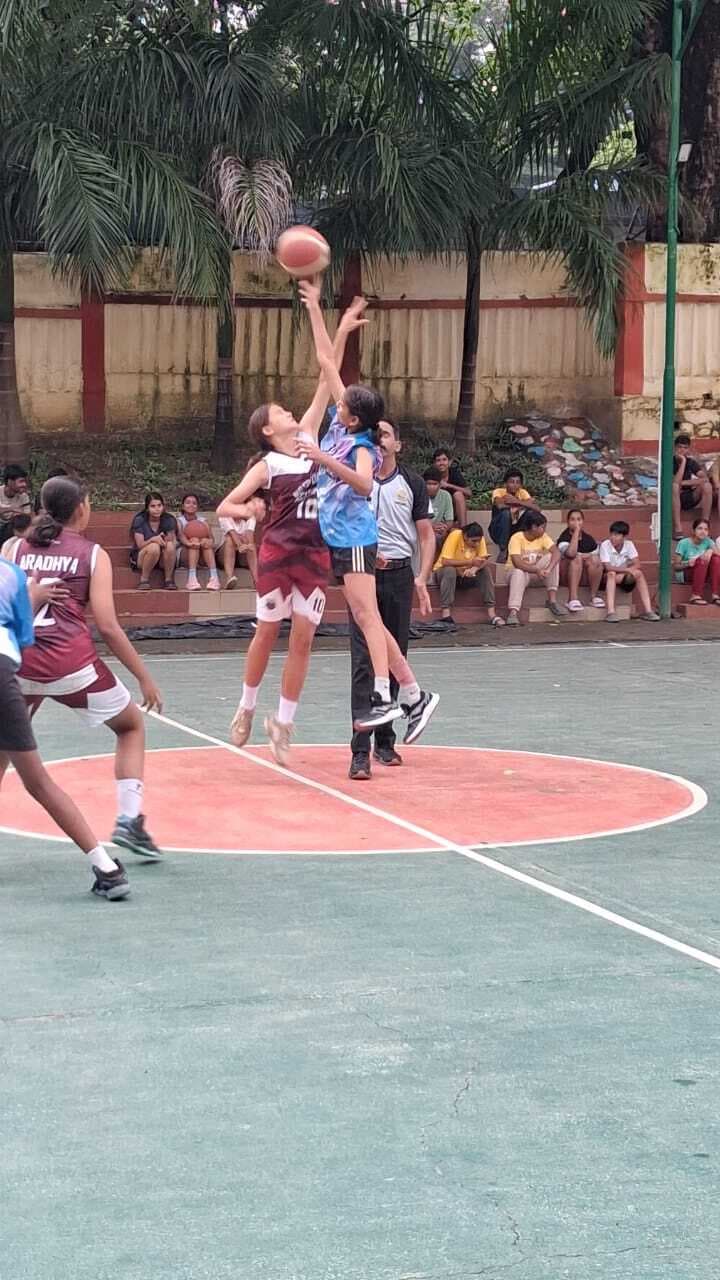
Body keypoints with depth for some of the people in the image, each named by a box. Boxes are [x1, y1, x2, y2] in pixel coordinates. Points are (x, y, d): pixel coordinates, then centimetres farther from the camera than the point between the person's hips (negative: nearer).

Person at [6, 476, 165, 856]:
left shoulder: (16, 548, 12)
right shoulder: (92, 554, 4)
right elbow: (107, 626, -4)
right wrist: (145, 678, 2)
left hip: (20, 664, 2)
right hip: (71, 663, -2)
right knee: (131, 726, 21)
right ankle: (129, 819, 8)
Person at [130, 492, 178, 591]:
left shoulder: (169, 520, -2)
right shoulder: (139, 520, -10)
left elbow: (174, 542, -5)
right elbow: (140, 545, -16)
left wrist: (170, 540, -30)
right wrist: (153, 539, -35)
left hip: (163, 560, 3)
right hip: (141, 557, -3)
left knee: (170, 545, -31)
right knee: (154, 547, -36)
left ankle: (169, 580, -18)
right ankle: (144, 580, -22)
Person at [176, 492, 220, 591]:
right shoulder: (179, 521, 8)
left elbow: (210, 537, -5)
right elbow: (180, 536, -15)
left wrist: (209, 541, -32)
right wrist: (188, 543, -39)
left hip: (201, 557, 2)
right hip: (184, 555, -2)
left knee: (205, 542, -28)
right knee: (195, 540, -30)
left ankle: (214, 577, -46)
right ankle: (192, 579, -49)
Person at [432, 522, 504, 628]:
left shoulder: (479, 540, -11)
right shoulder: (455, 536, -26)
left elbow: (484, 561, -15)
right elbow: (445, 561, -34)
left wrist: (475, 568, -38)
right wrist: (471, 561, -39)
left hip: (466, 575, 4)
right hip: (443, 572, -4)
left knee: (486, 570, -19)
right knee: (450, 570, -36)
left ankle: (491, 614, -21)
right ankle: (446, 614, -38)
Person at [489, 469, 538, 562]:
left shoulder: (522, 492, -5)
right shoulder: (498, 491, -15)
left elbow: (535, 508, -21)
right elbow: (500, 505, -38)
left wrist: (517, 501, -35)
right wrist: (524, 504, -27)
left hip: (515, 530, 3)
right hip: (499, 531, -3)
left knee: (530, 513, -19)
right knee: (505, 512, -31)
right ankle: (503, 552, -19)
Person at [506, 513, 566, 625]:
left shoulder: (543, 537, -7)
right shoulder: (517, 538, -20)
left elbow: (556, 552, -23)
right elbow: (517, 563, -31)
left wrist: (548, 569, -41)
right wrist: (537, 570, -41)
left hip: (538, 571, 4)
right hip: (520, 570, -4)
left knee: (551, 558, -21)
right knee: (519, 573, -39)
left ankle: (552, 600, -24)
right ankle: (513, 612, -48)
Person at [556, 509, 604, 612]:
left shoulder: (589, 539, 3)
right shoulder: (564, 538, -11)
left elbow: (597, 563, 10)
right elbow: (571, 553, -34)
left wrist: (588, 557, -10)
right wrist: (576, 532, -27)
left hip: (585, 574, 4)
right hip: (567, 571, -4)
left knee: (594, 559, -25)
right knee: (577, 558, -34)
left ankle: (595, 595, -17)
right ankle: (573, 599, -40)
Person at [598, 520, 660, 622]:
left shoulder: (629, 545, -6)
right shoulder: (605, 545, -16)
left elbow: (637, 565, -13)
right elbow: (607, 567, -25)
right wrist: (627, 570, -28)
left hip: (624, 578, 3)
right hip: (607, 578, -3)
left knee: (639, 573, -22)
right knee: (611, 574, -35)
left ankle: (647, 610, -25)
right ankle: (611, 612, -44)